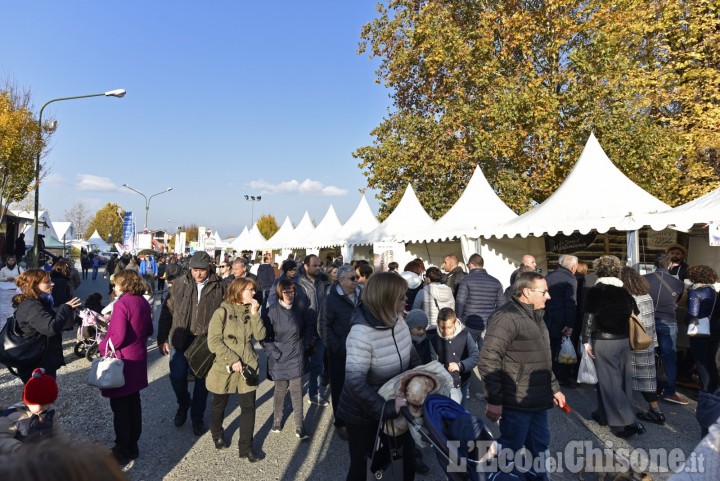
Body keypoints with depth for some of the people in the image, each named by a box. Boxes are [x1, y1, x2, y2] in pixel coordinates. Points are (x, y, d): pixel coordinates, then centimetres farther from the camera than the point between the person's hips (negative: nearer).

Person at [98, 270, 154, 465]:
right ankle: (132, 446, 27)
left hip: (122, 360, -8)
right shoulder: (143, 302, 5)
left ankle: (122, 451, 15)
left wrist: (103, 346, -6)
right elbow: (148, 331, 12)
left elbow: (118, 337, -22)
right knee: (134, 401, 16)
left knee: (120, 406, 5)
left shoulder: (122, 304, -20)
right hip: (138, 357, 8)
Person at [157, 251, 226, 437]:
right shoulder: (179, 284, -1)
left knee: (202, 380, 10)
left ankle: (197, 417, 30)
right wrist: (163, 338, 0)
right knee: (177, 377, 2)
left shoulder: (219, 287, -6)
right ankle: (183, 405, 33)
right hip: (180, 338, 1)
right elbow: (167, 312, 2)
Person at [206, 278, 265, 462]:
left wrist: (254, 314, -16)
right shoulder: (222, 312, -13)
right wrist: (233, 360, -19)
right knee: (219, 405, 17)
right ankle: (217, 434, 45)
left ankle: (246, 446, 19)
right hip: (224, 367, -4)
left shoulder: (250, 311, 4)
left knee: (249, 407, 5)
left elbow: (260, 335, -6)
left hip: (248, 366, 4)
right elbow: (213, 341, -16)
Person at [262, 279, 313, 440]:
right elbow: (264, 336, -6)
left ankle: (299, 426, 14)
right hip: (279, 358, -1)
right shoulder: (271, 311, -13)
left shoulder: (300, 306, -6)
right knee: (280, 390, 10)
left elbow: (309, 325, 8)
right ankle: (277, 419, 35)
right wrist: (275, 353, -10)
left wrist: (307, 344, 3)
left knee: (297, 391, 3)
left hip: (296, 356, 2)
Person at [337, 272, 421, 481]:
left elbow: (411, 356, 5)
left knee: (406, 459, 21)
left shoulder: (398, 320, -9)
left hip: (394, 406, 6)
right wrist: (385, 408, -39)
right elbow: (355, 382, -36)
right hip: (363, 413, -6)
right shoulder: (362, 332, -32)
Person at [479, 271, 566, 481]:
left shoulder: (535, 316, 13)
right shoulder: (506, 317, -20)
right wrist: (493, 400, -23)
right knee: (510, 449, 4)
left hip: (538, 400, 9)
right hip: (517, 402, -9)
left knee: (540, 445, 20)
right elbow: (488, 361, -24)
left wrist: (554, 388, 22)